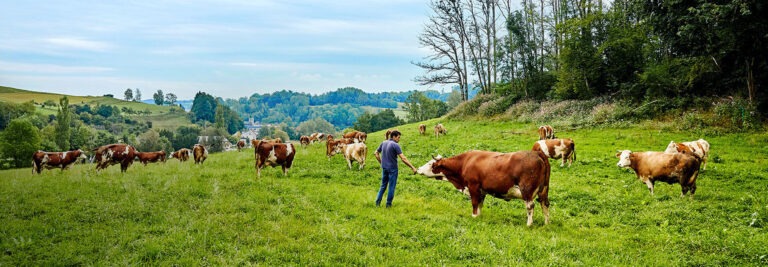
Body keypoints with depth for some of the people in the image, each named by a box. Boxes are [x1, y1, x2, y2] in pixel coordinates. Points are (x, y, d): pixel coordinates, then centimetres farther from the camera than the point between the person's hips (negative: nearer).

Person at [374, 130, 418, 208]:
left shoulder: (383, 143, 5)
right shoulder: (395, 145, -15)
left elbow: (376, 153, 13)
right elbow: (403, 158, -20)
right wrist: (412, 167, -18)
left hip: (384, 168, 6)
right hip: (392, 169, -6)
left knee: (383, 185, 17)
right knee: (391, 186, 5)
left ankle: (378, 202, 13)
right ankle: (388, 204, 10)